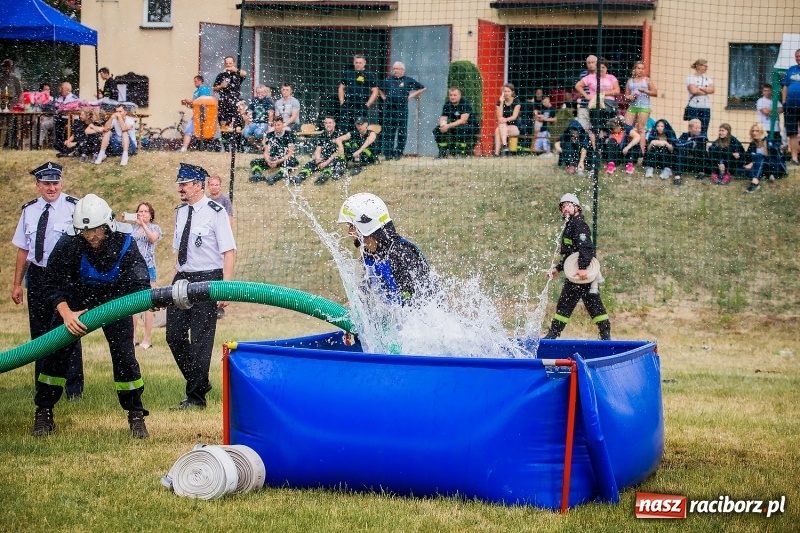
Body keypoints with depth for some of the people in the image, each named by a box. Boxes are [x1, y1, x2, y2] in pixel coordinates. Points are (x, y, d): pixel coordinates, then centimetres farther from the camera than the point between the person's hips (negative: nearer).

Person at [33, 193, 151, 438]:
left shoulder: (124, 244, -26)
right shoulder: (68, 244, -26)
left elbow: (139, 283, -24)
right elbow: (53, 284, -20)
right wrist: (66, 314, -34)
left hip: (115, 301, -1)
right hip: (77, 302, 1)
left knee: (124, 354, -10)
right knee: (56, 352, -5)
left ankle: (136, 416, 2)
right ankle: (43, 413, 8)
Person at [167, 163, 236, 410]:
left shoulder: (215, 212, -11)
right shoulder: (181, 212, 11)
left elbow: (229, 252, -13)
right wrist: (175, 280, 13)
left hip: (207, 279, -7)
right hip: (182, 279, 7)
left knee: (201, 339, -3)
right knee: (175, 336, 6)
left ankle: (196, 397, 4)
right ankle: (200, 383, 24)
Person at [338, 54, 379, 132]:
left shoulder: (370, 75, 2)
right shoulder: (347, 74, 11)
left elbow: (375, 92, 1)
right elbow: (341, 88, 18)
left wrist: (367, 104, -6)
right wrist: (342, 102, 7)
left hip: (362, 107, -3)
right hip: (347, 105, 3)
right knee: (344, 127, -3)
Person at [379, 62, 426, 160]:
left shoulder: (408, 81, 4)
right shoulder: (388, 80, 14)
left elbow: (422, 88, 9)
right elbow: (379, 89, 31)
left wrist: (411, 96, 3)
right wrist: (383, 97, 14)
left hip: (402, 109, -3)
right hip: (388, 108, 3)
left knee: (402, 132, -1)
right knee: (388, 132, 2)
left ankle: (398, 153, 7)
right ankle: (388, 153, 6)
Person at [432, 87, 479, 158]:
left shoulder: (465, 103, -18)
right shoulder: (447, 104, 1)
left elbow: (463, 120, -25)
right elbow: (443, 118, -3)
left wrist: (448, 126, -31)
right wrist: (443, 124, -29)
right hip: (454, 126, 6)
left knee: (460, 129, -39)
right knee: (437, 130, -9)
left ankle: (462, 152, -23)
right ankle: (443, 152, 3)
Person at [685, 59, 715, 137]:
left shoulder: (708, 79, 15)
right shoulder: (690, 78, 1)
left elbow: (712, 90, -2)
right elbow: (693, 90, -13)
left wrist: (699, 88, -9)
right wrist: (706, 91, -2)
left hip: (706, 108, 4)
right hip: (694, 107, -4)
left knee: (704, 132, 2)